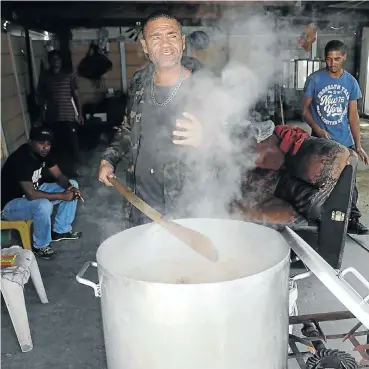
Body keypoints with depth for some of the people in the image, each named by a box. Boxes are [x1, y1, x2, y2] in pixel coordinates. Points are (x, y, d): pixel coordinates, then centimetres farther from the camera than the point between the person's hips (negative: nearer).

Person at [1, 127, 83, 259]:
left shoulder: (43, 153, -7)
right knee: (44, 205, -38)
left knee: (72, 184, 1)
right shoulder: (20, 159, -32)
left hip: (34, 191, 9)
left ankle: (60, 230, 9)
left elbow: (59, 176, -2)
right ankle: (40, 246, -11)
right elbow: (31, 194, -36)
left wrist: (71, 188, -23)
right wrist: (61, 196, -30)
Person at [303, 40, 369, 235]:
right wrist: (318, 129, -19)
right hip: (321, 140, -3)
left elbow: (353, 115, 7)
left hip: (345, 141, 3)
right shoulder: (314, 79, -6)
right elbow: (305, 110, -3)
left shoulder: (351, 82, 4)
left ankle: (352, 220, 20)